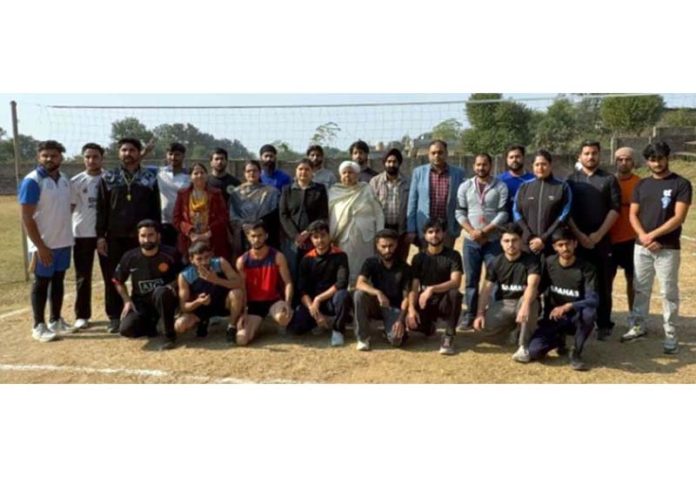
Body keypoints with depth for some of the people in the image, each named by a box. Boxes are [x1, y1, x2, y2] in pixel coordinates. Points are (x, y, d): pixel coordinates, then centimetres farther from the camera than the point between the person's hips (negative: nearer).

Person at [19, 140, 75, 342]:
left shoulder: (64, 179, 7)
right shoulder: (32, 181, -14)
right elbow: (26, 217, -16)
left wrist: (67, 235, 12)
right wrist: (39, 246, -19)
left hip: (64, 242, 6)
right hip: (44, 244, -6)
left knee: (58, 281, 14)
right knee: (41, 283, 3)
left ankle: (56, 320, 26)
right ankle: (38, 326, 13)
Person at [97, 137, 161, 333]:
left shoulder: (150, 178, 5)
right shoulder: (108, 178, 5)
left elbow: (156, 209, 5)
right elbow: (101, 209, 3)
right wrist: (100, 236, -3)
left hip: (142, 236, 0)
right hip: (115, 237, 0)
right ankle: (114, 317, 17)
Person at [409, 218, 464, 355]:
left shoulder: (453, 255, -6)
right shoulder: (419, 258, 1)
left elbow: (456, 282, -22)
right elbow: (413, 287, -5)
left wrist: (432, 289, -35)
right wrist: (411, 308, -23)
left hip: (445, 302, -1)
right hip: (425, 302, 2)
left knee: (455, 294, -36)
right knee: (411, 323, -29)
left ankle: (449, 336, -19)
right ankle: (429, 327, 11)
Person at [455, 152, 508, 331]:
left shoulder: (501, 186, 0)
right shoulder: (465, 186, 7)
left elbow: (503, 213, -6)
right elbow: (460, 213, 3)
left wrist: (485, 231, -14)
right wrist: (472, 231, -11)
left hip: (493, 240, -2)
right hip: (470, 241, 2)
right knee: (471, 279, 7)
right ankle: (470, 314, 14)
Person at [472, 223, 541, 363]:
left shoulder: (531, 260, -12)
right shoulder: (496, 263, 1)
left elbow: (532, 285, -29)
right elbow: (487, 289, -1)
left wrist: (525, 306, -49)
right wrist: (480, 313, -16)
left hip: (525, 301, -3)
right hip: (503, 304, 4)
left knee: (529, 301, -39)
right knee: (484, 327, -22)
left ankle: (524, 346, -24)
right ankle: (513, 327, 12)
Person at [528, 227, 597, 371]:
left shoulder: (586, 268, -13)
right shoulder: (548, 263, -2)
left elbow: (593, 299, -24)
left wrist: (568, 306, -38)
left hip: (575, 317, -2)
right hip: (553, 317, 2)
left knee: (589, 313, -39)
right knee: (534, 351, -23)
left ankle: (576, 354, -13)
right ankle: (558, 339, 14)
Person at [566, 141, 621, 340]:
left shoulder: (609, 179, 7)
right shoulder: (571, 179, 8)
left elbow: (615, 209, -1)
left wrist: (599, 234, -11)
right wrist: (579, 235, -10)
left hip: (602, 239, 0)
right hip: (576, 239, 1)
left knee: (603, 284, 2)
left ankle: (604, 324, 9)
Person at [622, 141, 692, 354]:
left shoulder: (681, 184, -4)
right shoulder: (642, 185, 10)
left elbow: (679, 217, -12)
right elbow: (633, 215, 7)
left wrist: (653, 235, -15)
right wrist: (643, 235, -10)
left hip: (668, 248, -4)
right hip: (641, 247, 5)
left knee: (669, 292, 0)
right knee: (640, 289, 12)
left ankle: (671, 335, 8)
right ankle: (637, 326, 24)